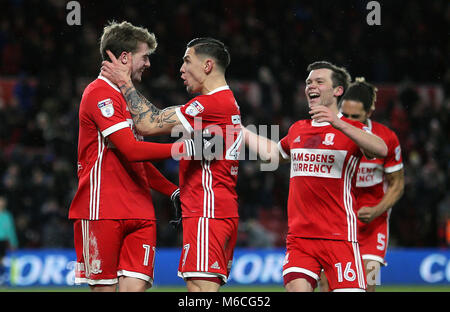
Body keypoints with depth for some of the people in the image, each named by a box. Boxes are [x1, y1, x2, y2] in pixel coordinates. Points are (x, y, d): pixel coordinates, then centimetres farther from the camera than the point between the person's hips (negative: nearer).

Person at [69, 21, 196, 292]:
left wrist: (173, 191, 16)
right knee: (104, 287, -6)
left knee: (136, 285, -6)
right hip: (102, 210, -8)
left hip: (139, 212, 8)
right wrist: (183, 148, -23)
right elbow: (130, 150, -19)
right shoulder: (99, 93, -8)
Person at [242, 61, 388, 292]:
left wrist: (339, 124, -31)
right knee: (296, 288, -9)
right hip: (299, 236, 5)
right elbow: (271, 153, 37)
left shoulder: (351, 129, 0)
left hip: (339, 236, -5)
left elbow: (381, 150, -21)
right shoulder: (298, 130, 17)